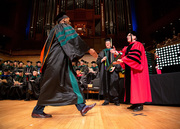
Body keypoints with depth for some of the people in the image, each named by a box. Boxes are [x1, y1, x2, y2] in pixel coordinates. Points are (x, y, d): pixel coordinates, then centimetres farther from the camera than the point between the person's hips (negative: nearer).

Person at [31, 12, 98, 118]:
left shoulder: (56, 30, 28)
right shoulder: (64, 27, 0)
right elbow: (74, 40, -14)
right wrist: (89, 49, -14)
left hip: (61, 62, 10)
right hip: (57, 61, -10)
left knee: (72, 82, 2)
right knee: (50, 86, -5)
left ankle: (82, 107, 2)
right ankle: (37, 111, 8)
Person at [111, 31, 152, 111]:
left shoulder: (137, 45, -5)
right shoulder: (128, 47, 22)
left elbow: (134, 56, -19)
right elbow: (123, 54, 11)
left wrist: (122, 60, -26)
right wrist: (116, 53, -3)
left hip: (136, 69, -8)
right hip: (130, 69, 8)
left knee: (137, 84, -8)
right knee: (132, 85, 7)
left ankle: (140, 104, -1)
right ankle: (135, 103, 13)